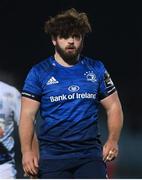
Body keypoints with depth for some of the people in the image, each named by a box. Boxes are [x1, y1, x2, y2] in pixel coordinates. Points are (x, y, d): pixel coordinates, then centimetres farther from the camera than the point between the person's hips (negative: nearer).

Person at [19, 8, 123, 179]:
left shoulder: (96, 69, 10)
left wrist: (113, 140, -4)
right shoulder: (39, 73, 4)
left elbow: (113, 107, 13)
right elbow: (27, 115, 1)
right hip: (53, 156, -1)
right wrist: (27, 151, -12)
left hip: (90, 154, 1)